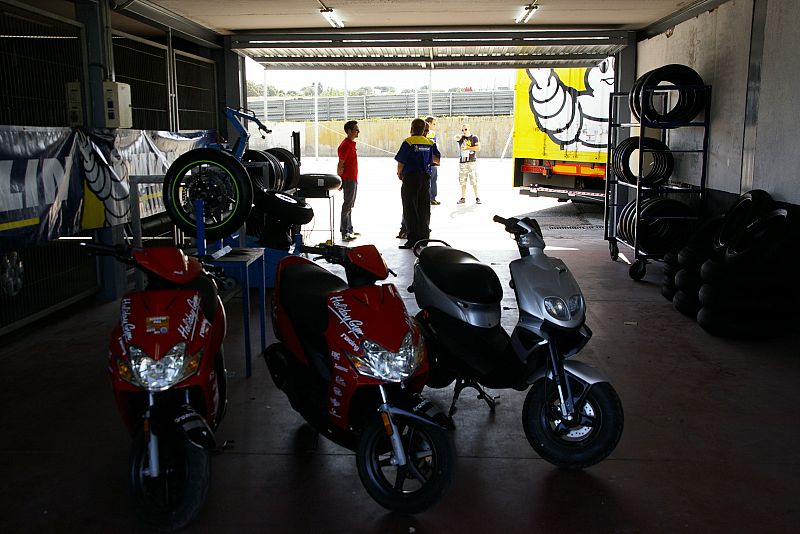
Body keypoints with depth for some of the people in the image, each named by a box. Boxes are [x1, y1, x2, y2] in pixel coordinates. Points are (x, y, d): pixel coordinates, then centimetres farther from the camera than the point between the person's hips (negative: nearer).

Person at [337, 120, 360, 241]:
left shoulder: (351, 144, 16)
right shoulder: (346, 145, -15)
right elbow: (340, 165, -17)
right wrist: (340, 180, -17)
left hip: (353, 179, 10)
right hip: (349, 180, -10)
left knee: (349, 205, 14)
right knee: (347, 205, -7)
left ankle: (349, 230, 21)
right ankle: (344, 233, -5)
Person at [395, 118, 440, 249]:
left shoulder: (408, 142, -9)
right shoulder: (430, 143, 5)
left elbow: (401, 162, -11)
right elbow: (437, 160, 8)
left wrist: (399, 173, 8)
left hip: (411, 178, -5)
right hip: (425, 178, 5)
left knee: (410, 209, 0)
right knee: (424, 208, 11)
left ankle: (412, 239, -2)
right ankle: (424, 238, 15)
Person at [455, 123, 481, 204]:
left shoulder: (474, 137, 4)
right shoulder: (461, 138, 9)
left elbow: (478, 148, -6)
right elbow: (456, 138, -13)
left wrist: (468, 148, -8)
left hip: (472, 161, -3)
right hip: (462, 161, 3)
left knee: (474, 181, -4)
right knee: (462, 181, 5)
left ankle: (477, 198, 1)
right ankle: (463, 198, 13)